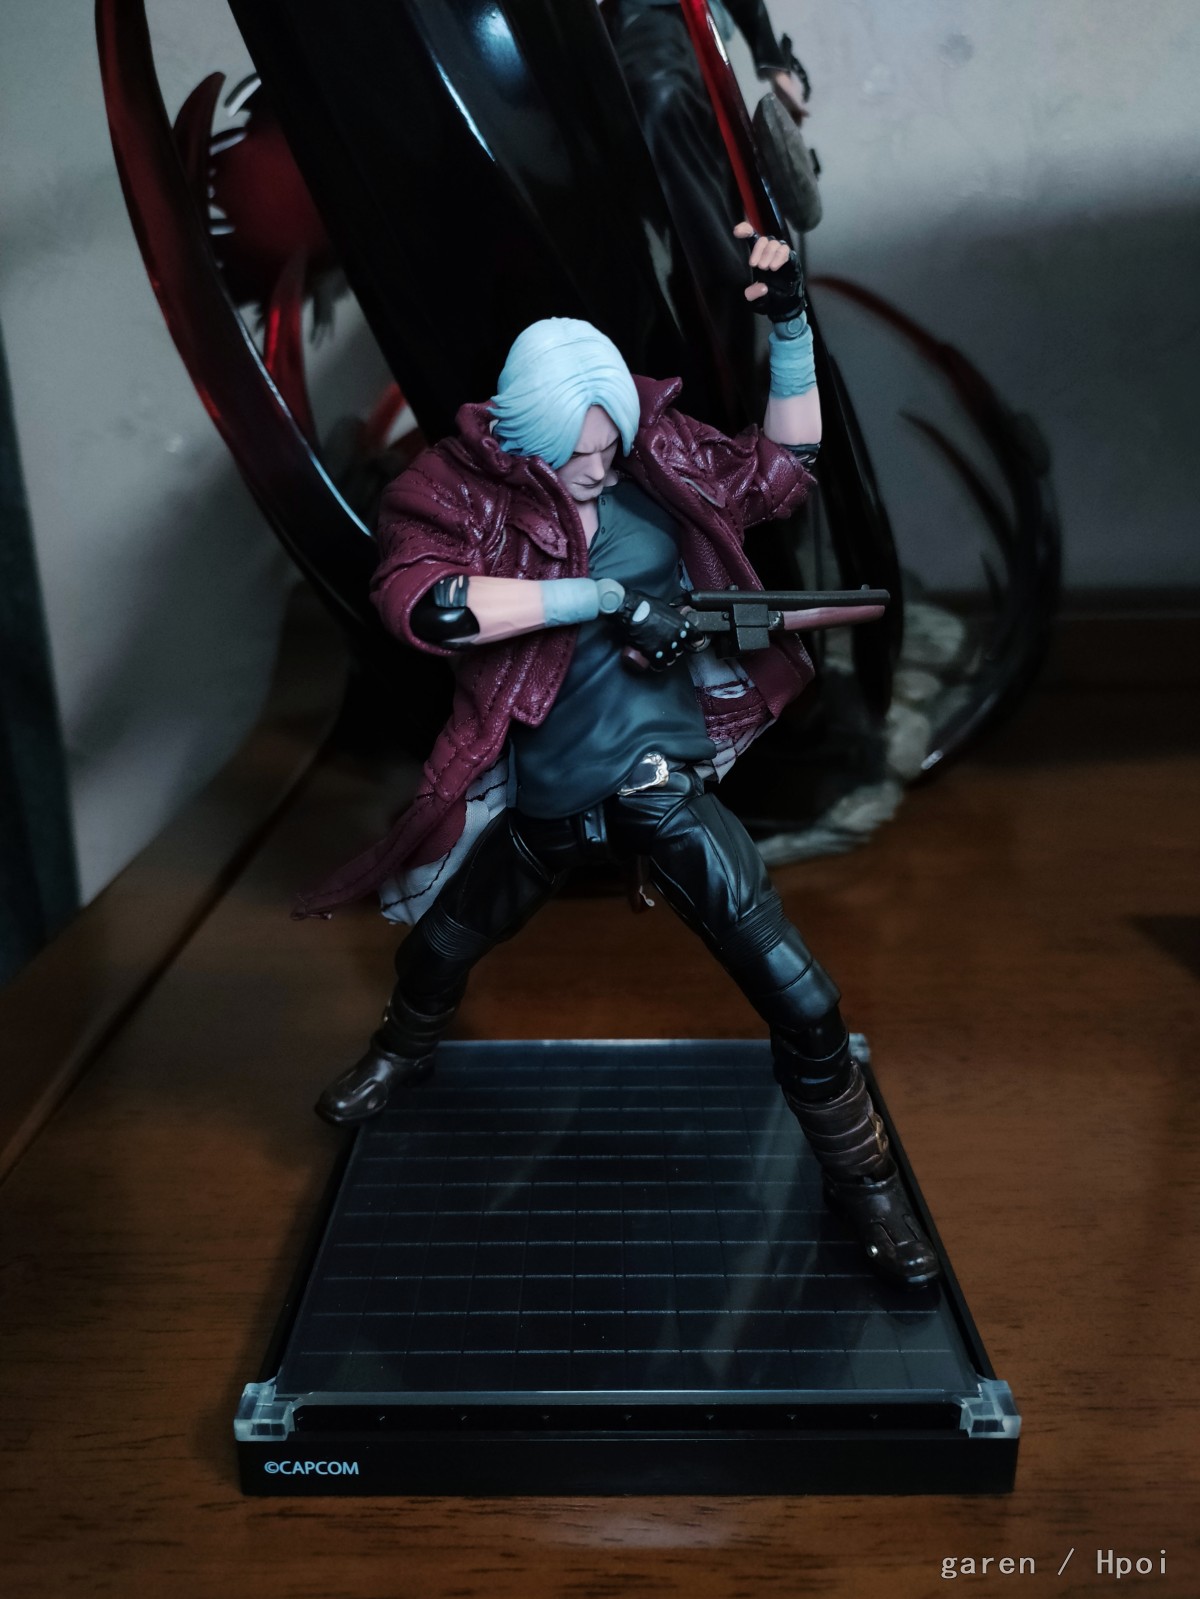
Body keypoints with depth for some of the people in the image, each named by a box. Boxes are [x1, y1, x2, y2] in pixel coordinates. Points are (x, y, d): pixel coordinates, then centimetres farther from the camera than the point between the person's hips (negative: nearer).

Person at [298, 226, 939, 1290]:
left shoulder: (657, 463, -2)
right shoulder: (456, 488, -11)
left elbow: (784, 463, 10)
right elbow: (420, 600, -30)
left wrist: (791, 320, -3)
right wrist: (607, 597, -30)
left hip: (665, 790, 1)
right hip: (539, 806, 0)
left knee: (798, 996, -3)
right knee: (437, 950, 24)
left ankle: (862, 1179, 23)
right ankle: (406, 1050, 62)